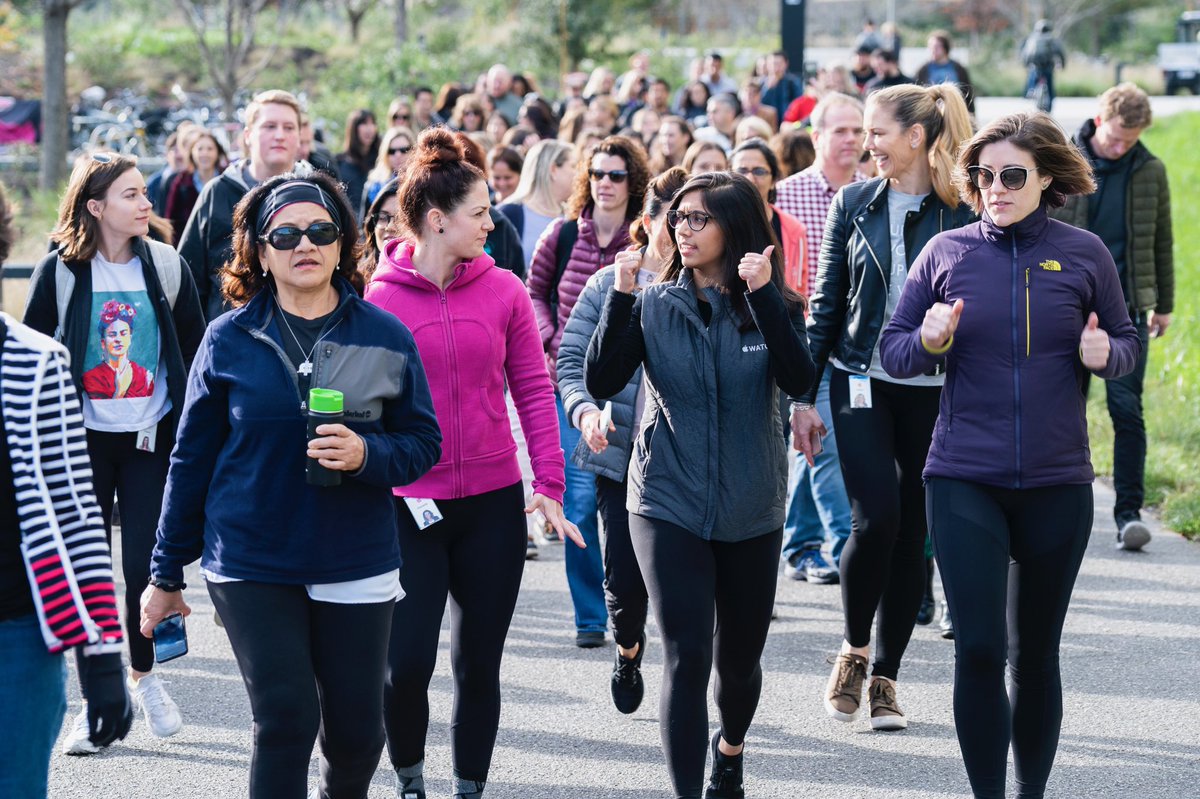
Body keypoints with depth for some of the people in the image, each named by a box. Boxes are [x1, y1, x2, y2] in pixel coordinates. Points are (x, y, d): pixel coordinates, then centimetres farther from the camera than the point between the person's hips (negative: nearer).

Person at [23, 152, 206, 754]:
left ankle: (143, 675, 24)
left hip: (151, 440, 1)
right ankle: (95, 701, 12)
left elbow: (195, 354, 8)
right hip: (83, 442, -1)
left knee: (145, 567, -1)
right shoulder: (60, 272, -4)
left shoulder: (166, 268, 1)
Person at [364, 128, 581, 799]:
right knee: (407, 662, -7)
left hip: (493, 502, 2)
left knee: (479, 663, 9)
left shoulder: (504, 290, 0)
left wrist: (549, 483, -3)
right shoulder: (379, 299, -5)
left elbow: (534, 389, 3)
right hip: (407, 506, -2)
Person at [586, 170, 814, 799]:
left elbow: (797, 380, -19)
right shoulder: (655, 305, 0)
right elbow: (602, 383, -11)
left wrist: (763, 295, -26)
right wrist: (620, 297, -19)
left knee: (739, 658, 15)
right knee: (686, 656, -13)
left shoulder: (771, 307, -1)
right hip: (669, 505, -1)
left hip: (751, 511, 1)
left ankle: (730, 747, 45)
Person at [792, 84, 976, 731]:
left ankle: (885, 676, 16)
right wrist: (804, 396, 4)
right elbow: (826, 303, 8)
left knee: (912, 532, 4)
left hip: (933, 391, 0)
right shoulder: (854, 204, 4)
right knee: (875, 519, -14)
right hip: (862, 384, 0)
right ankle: (854, 648, 9)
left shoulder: (961, 213, -2)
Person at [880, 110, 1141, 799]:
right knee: (980, 650, -8)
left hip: (1057, 483, 1)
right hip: (965, 483, -1)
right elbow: (892, 350, 6)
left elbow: (1126, 341, 10)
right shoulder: (946, 252, 1)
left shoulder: (1084, 253, 1)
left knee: (1035, 654, 11)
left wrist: (1105, 353, -12)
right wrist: (929, 342, -16)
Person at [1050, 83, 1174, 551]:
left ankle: (1129, 513, -5)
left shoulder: (1150, 172, 4)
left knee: (1127, 409, -7)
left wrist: (1163, 305, 16)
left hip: (1127, 308, 0)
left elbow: (1162, 242, 13)